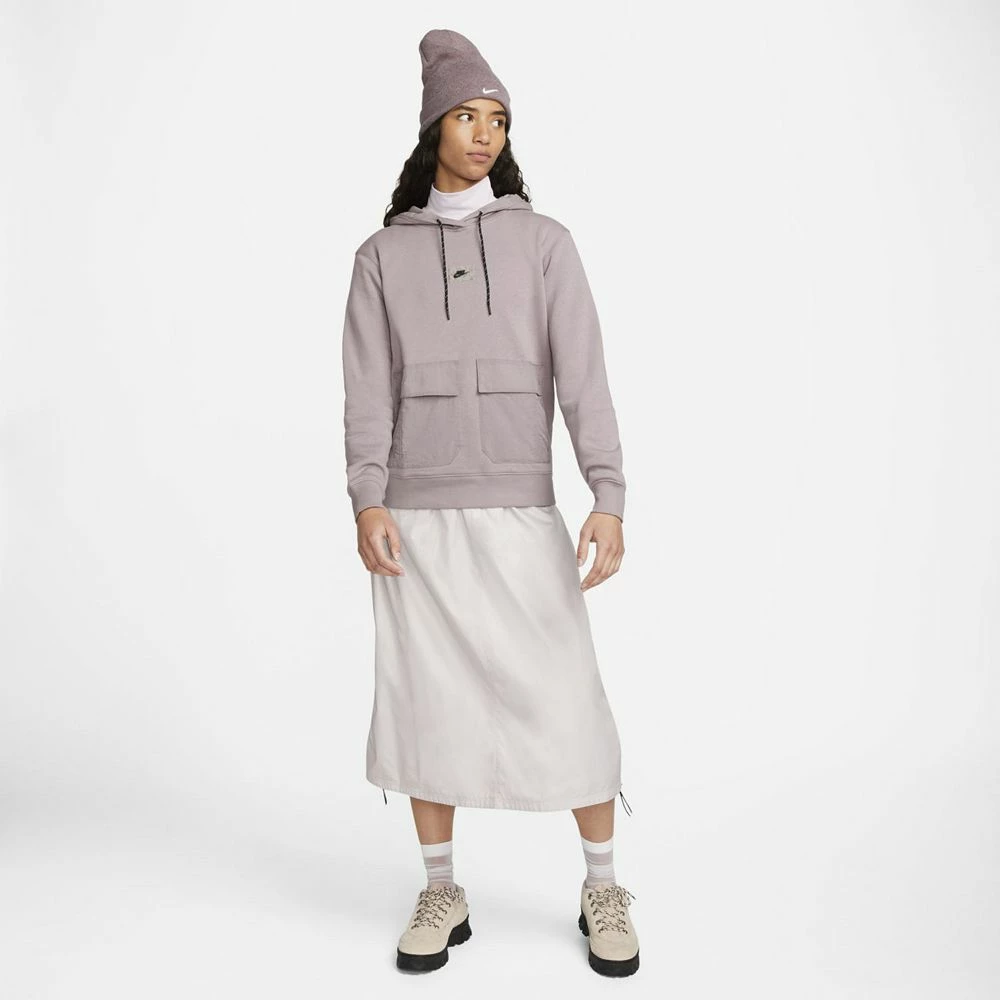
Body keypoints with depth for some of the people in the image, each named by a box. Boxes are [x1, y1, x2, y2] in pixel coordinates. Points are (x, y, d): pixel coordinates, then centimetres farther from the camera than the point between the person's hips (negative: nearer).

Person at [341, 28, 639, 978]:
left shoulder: (544, 241, 4)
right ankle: (441, 894, 21)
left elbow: (583, 377, -6)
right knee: (423, 702, 4)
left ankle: (602, 891, 17)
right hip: (418, 515, 1)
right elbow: (369, 391, 0)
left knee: (567, 701, -2)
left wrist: (609, 502, -18)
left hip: (520, 512, -1)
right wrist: (367, 505, -15)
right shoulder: (381, 255, 8)